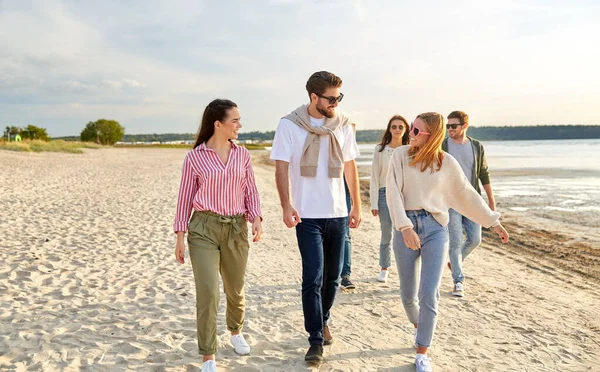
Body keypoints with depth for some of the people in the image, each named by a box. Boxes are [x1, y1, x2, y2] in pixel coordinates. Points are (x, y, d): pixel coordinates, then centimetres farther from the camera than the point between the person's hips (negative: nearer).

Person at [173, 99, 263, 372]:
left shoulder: (242, 155, 6)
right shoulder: (195, 157, -3)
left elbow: (251, 192, 7)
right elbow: (185, 197, 0)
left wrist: (256, 219, -10)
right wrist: (180, 237, -3)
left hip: (237, 229, 3)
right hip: (203, 229, -3)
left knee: (235, 289, 16)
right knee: (208, 294, -10)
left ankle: (236, 332, 46)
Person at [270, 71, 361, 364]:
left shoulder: (343, 125, 4)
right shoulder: (290, 125, -7)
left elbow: (350, 167, 9)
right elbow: (281, 167, -9)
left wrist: (356, 205, 10)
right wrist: (286, 205, -21)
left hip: (338, 213, 4)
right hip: (308, 215, -4)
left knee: (332, 276, 13)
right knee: (313, 277, -5)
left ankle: (323, 321, 36)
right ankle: (316, 340, 6)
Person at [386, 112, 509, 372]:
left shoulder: (446, 162, 2)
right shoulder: (401, 155, -2)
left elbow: (467, 195, 12)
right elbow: (393, 192, -11)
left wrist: (493, 221, 16)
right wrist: (405, 227, -23)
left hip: (435, 228, 0)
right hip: (406, 227, 0)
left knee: (429, 294, -6)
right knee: (408, 293, 9)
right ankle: (418, 326, 42)